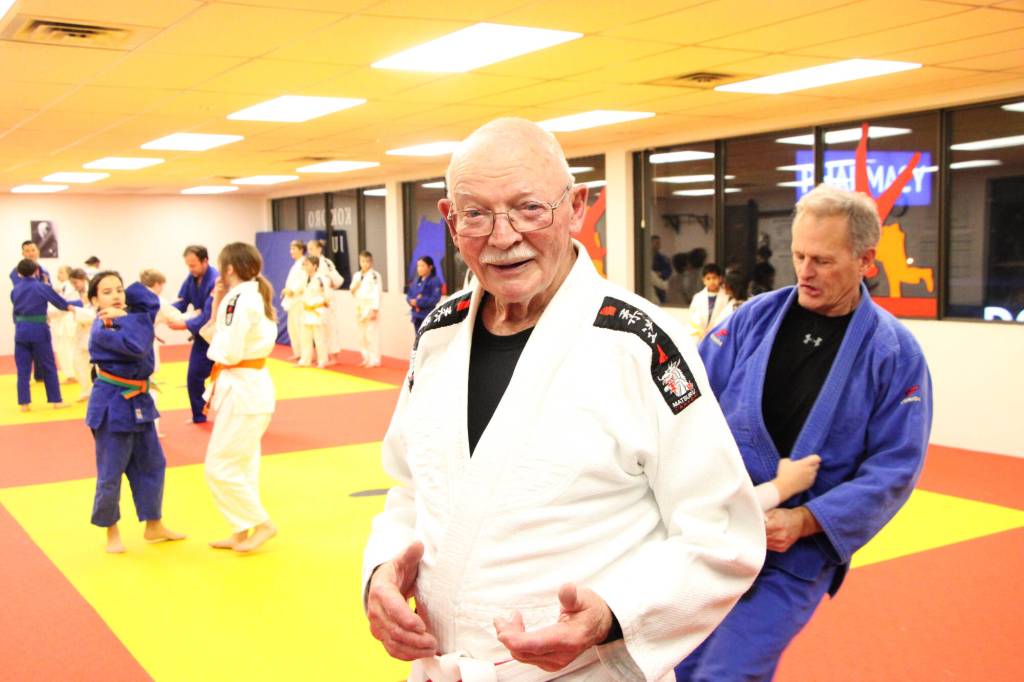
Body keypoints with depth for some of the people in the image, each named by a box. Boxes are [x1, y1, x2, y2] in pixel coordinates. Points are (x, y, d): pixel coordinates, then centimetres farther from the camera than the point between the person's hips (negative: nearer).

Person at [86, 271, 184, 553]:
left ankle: (154, 526, 28)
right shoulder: (101, 331, -18)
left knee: (151, 465, 15)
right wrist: (126, 318, -20)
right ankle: (111, 532, 21)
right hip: (112, 406, -8)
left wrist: (123, 313, -6)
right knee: (110, 474, 2)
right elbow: (136, 346, -30)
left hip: (139, 403, 8)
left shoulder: (129, 317, 5)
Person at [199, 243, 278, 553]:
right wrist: (218, 308, 5)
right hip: (251, 386, 10)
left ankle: (261, 524, 5)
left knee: (220, 468, -3)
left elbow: (227, 353, -21)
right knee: (242, 464, 16)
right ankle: (242, 532, 25)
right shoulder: (255, 296, 11)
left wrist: (213, 325, -3)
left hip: (242, 390, -10)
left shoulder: (239, 299, -19)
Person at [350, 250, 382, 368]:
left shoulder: (374, 275, -9)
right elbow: (353, 293, 18)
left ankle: (374, 360, 0)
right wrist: (354, 288, -5)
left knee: (372, 334, -7)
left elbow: (377, 293, -13)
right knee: (362, 335, 12)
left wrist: (374, 310, -18)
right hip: (360, 307, 7)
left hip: (370, 307, -7)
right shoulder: (357, 275, 12)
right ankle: (366, 358, 23)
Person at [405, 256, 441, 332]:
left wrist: (418, 302, -17)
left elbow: (435, 298, -18)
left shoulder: (435, 281, -9)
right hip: (417, 316, 7)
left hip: (429, 317, -7)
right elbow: (409, 296, 14)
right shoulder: (416, 281, 12)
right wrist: (412, 301, -10)